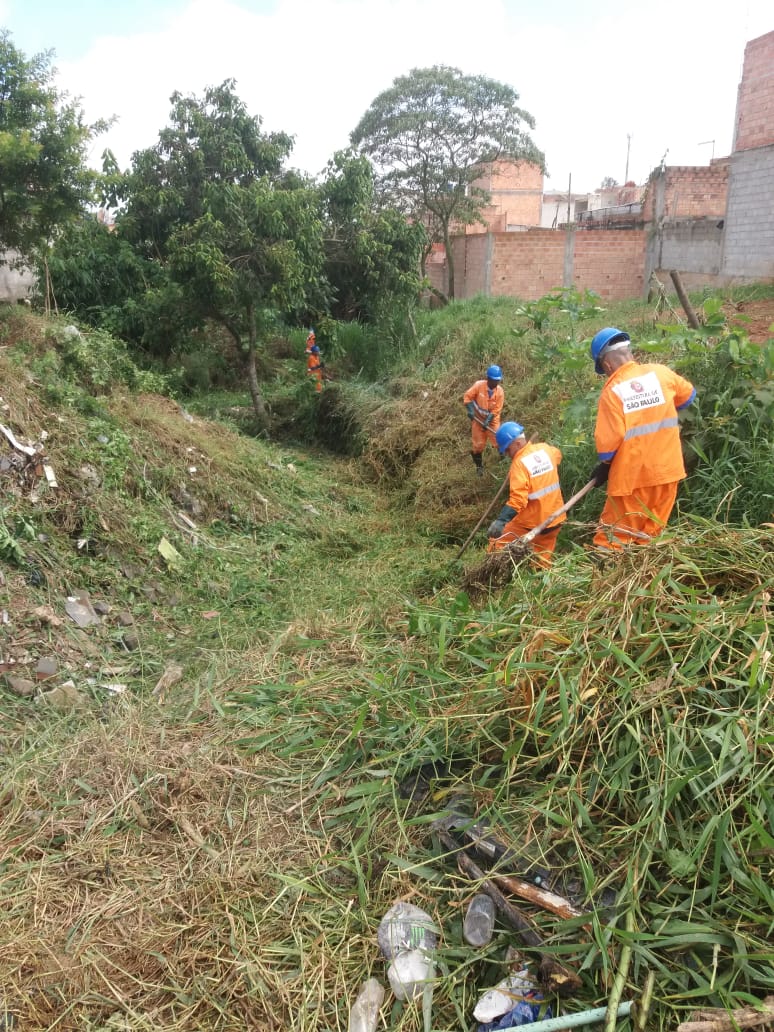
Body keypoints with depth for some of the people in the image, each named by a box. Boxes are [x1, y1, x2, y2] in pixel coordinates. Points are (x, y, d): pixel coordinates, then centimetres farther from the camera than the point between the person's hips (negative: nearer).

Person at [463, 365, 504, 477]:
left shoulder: (500, 392, -17)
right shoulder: (479, 385, -21)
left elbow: (496, 410, -16)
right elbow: (467, 396, -12)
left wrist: (488, 421, -26)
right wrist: (470, 410, -24)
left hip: (492, 420, 0)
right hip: (478, 418, 0)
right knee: (478, 443, 6)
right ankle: (479, 466, 25)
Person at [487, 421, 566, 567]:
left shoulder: (519, 463, -19)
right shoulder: (545, 449, 1)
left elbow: (518, 499, -30)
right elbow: (557, 454, 28)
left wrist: (501, 520, -36)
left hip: (531, 523, -7)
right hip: (555, 518, 7)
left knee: (497, 541, 8)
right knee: (543, 559, 19)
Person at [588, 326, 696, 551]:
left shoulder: (612, 391, -12)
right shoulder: (660, 372, 0)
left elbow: (609, 438, -13)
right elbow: (688, 395, 19)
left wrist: (604, 465, 4)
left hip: (632, 474, -4)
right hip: (666, 468, 4)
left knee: (615, 535, 4)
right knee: (650, 532, 15)